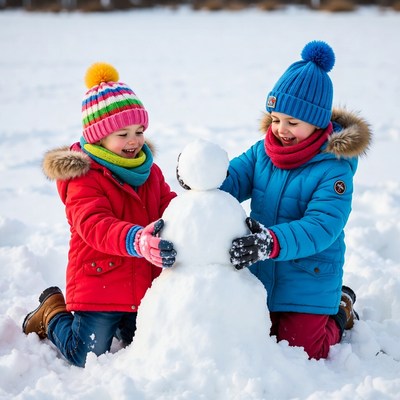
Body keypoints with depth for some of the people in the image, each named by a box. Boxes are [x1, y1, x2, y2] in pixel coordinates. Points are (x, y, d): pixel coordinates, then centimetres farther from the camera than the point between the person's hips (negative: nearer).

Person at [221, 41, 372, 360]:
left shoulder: (334, 168, -20)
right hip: (260, 277, 6)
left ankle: (341, 312, 30)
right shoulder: (262, 152, -2)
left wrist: (273, 242, -47)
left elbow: (321, 228, -30)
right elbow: (231, 181, -11)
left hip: (309, 282, -5)